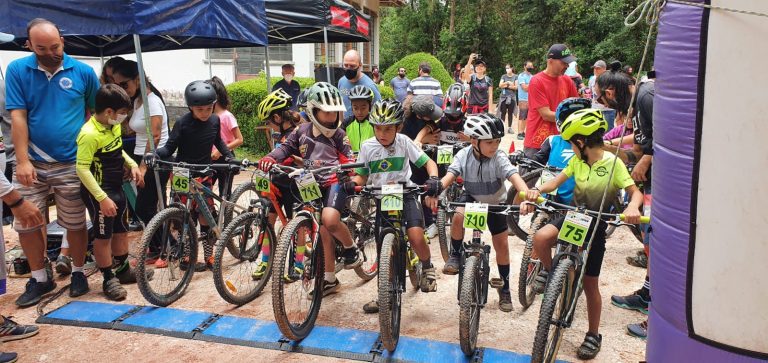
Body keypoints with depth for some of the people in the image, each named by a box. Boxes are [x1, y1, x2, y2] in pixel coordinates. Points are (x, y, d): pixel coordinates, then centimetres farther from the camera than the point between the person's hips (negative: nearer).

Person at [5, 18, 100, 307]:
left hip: (72, 164, -1)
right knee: (25, 224, 6)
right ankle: (39, 279, 24)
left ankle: (78, 273, 28)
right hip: (32, 163, 1)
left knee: (75, 224, 8)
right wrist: (22, 160, -10)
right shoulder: (17, 70, -3)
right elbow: (17, 117, -5)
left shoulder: (83, 72, -4)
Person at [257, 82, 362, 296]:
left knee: (329, 219, -30)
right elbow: (286, 148, 6)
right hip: (315, 185, 4)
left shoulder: (338, 134, -1)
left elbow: (347, 160, -2)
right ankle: (329, 280, 15)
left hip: (335, 182, -4)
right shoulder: (302, 131, 6)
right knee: (323, 231, 5)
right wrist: (270, 158, -14)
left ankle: (351, 248, 0)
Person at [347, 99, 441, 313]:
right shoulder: (367, 147, -2)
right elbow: (362, 176, 4)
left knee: (416, 236, -24)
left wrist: (433, 179, -26)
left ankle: (427, 268, 9)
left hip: (406, 194, -2)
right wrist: (353, 182, -19)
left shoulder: (403, 142, -7)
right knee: (384, 249, 5)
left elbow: (428, 162, -6)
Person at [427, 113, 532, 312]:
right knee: (458, 215, -34)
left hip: (495, 203, 0)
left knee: (502, 245, 2)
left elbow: (515, 177, -40)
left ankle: (504, 288, 21)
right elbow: (449, 175, -33)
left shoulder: (499, 158, -27)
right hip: (471, 198, 0)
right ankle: (455, 256, -11)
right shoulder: (464, 155, -22)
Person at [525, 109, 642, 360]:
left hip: (595, 226, -4)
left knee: (590, 284, 4)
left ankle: (593, 336, 23)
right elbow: (557, 181, 0)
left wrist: (632, 207, -40)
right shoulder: (577, 160, 0)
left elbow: (635, 191, -17)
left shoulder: (613, 163, -15)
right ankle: (548, 271, 4)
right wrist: (538, 190, -21)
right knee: (540, 238, -28)